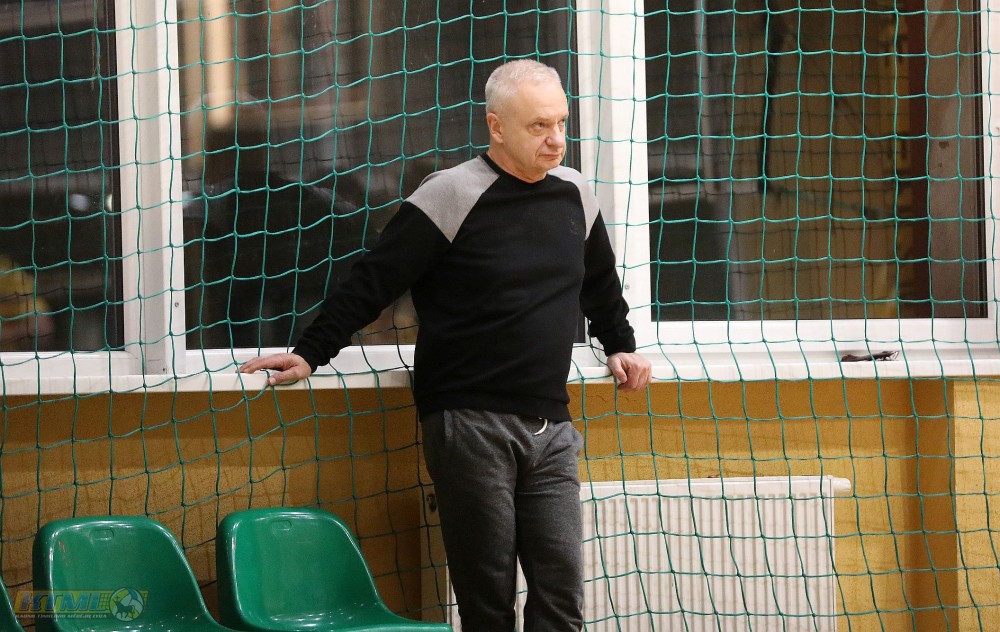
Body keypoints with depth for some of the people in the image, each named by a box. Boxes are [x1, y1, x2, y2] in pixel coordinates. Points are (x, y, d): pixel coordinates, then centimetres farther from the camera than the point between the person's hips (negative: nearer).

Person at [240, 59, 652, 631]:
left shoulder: (575, 194, 10)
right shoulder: (451, 196, -8)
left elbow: (601, 284, 30)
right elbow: (373, 283, -6)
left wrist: (620, 346, 32)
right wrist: (311, 354, -9)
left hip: (551, 428, 5)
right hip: (471, 426, -5)